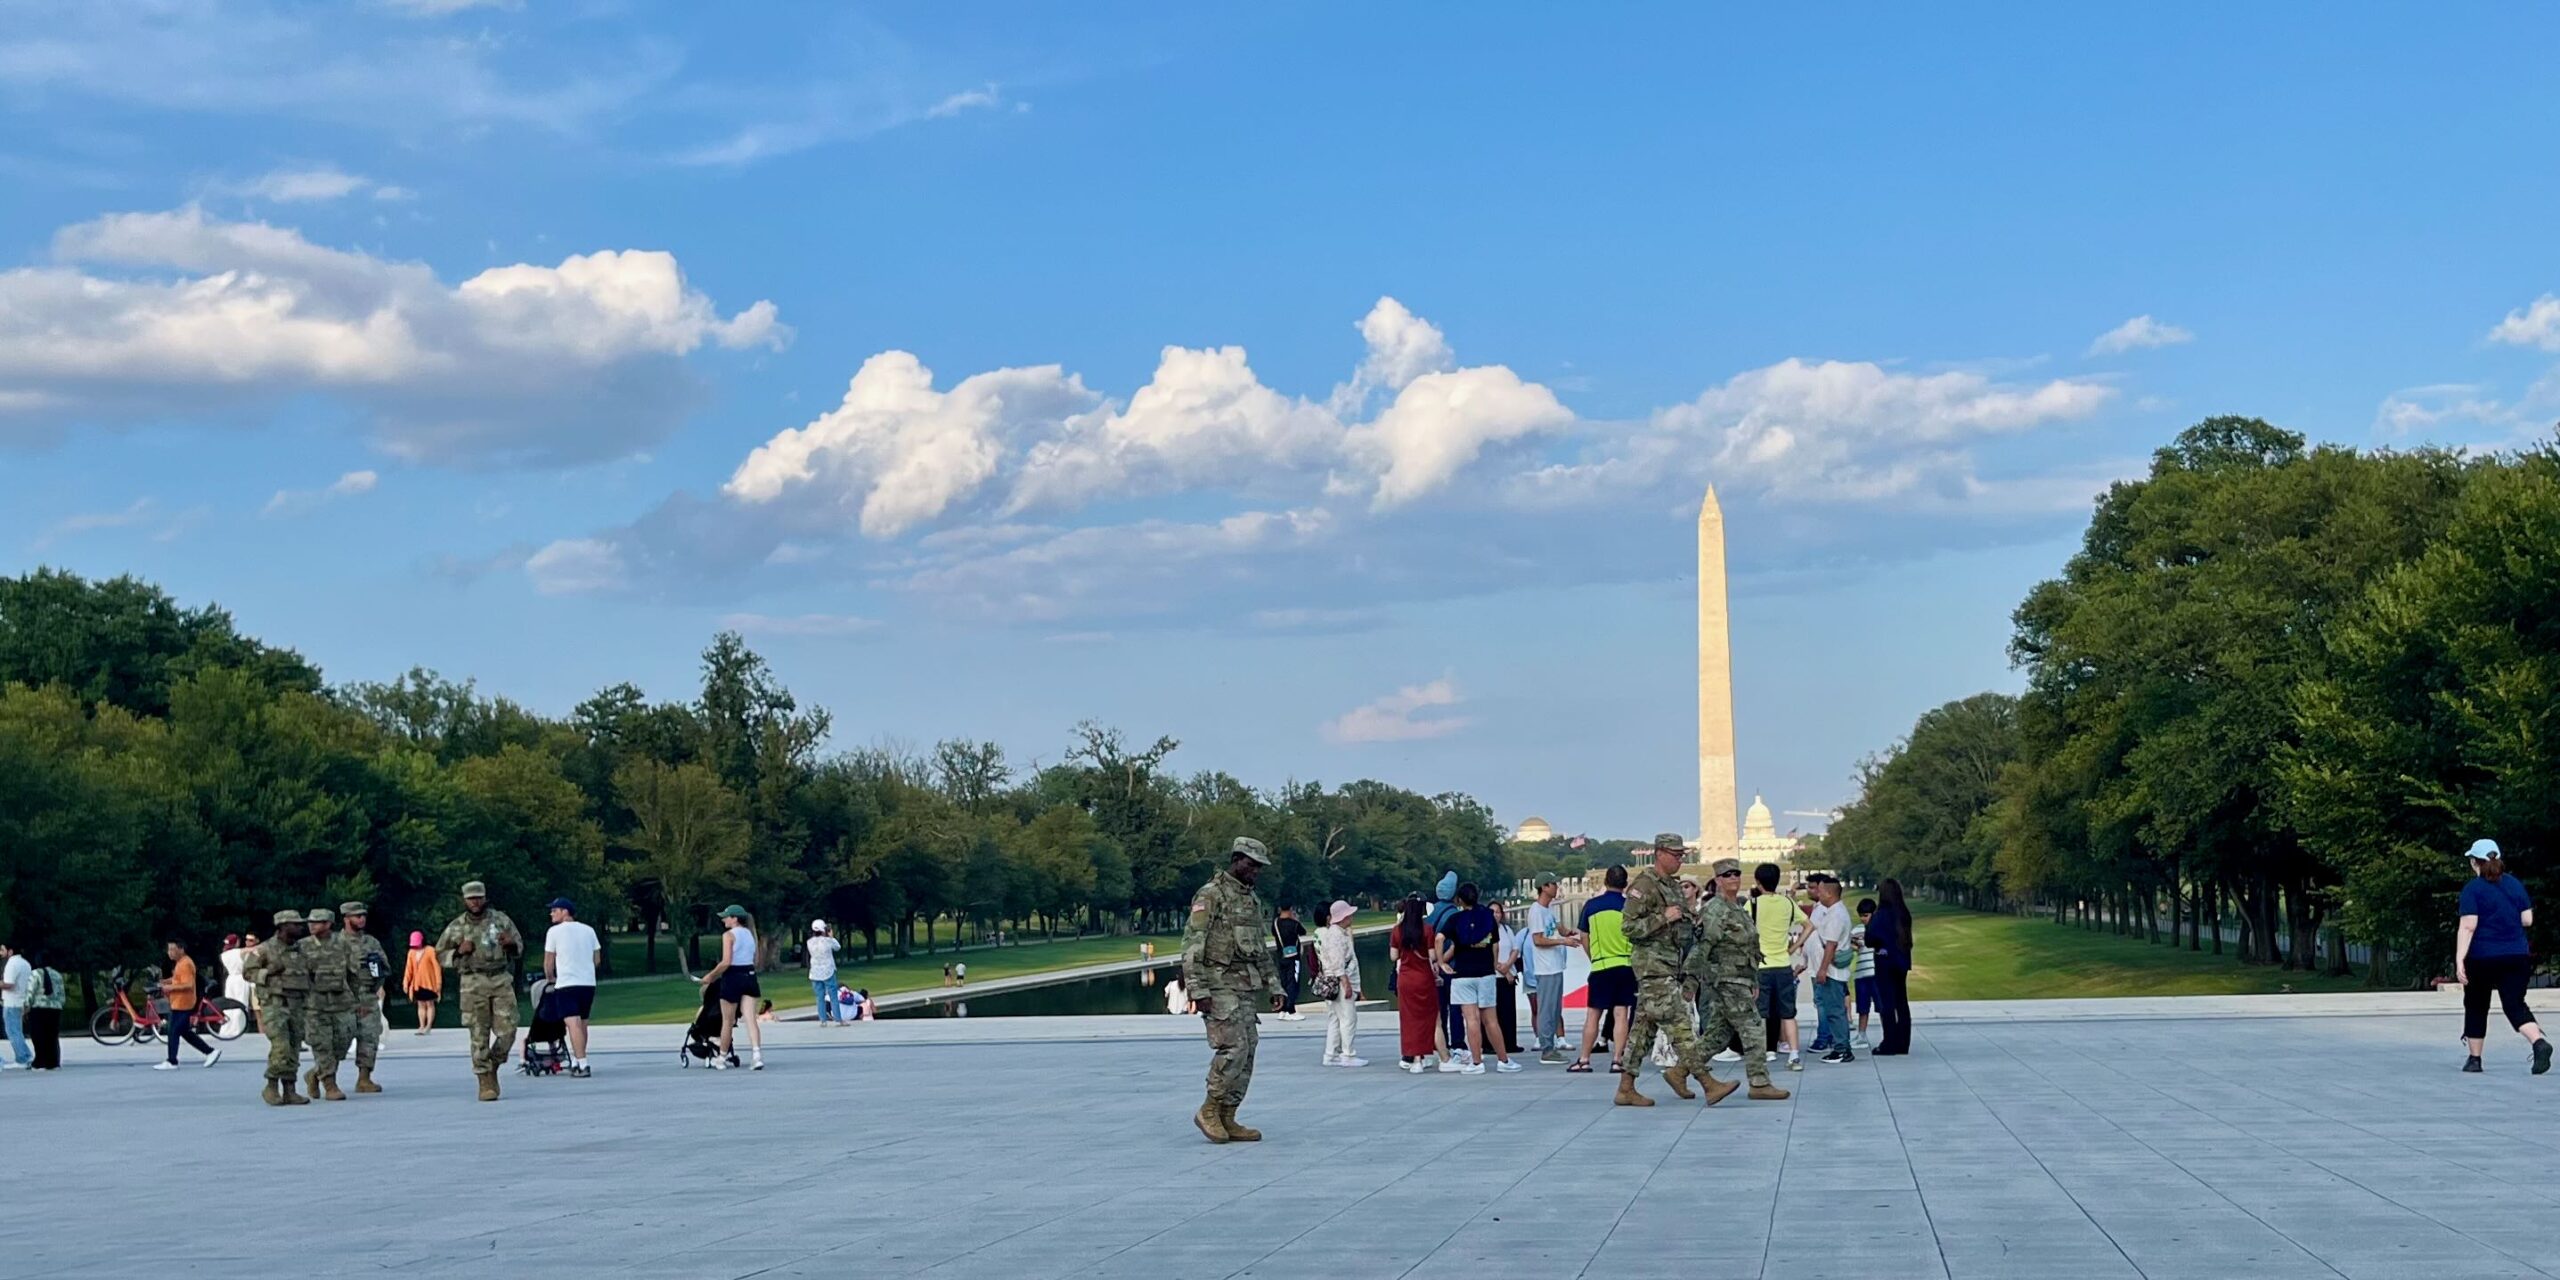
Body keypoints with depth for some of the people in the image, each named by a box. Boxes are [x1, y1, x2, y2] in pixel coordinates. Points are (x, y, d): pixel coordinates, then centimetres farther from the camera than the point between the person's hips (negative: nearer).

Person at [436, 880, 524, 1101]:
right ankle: (485, 1083, 1)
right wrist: (459, 952, -7)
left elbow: (520, 945, 17)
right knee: (479, 1035, -4)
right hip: (473, 983, -1)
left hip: (502, 980, 1)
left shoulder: (500, 919, 8)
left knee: (507, 1031, -4)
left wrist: (511, 943, -6)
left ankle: (493, 1067, 20)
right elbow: (440, 955, 12)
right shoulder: (456, 926, 5)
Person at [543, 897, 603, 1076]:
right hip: (588, 983, 6)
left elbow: (548, 961, 4)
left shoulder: (555, 931, -2)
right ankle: (576, 1061, 25)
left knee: (573, 1024, -12)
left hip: (566, 984, -6)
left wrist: (550, 978, 21)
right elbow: (597, 960, 13)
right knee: (582, 1024, 16)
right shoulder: (589, 930, 12)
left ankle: (582, 1065, -22)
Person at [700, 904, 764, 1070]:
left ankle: (722, 1058, 18)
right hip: (749, 976, 6)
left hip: (733, 977, -6)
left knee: (727, 1021, 7)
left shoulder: (729, 935, -9)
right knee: (750, 1018, -3)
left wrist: (711, 976, -8)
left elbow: (726, 962, -17)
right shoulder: (750, 933, 13)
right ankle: (757, 1055, -19)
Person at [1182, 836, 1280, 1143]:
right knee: (1233, 1048, -15)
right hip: (1220, 986, -8)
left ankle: (1227, 1119, 9)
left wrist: (1273, 986, 16)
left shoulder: (1252, 900, 17)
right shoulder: (1210, 895, -9)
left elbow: (1261, 950, 24)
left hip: (1247, 988, 8)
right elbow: (1192, 944, -15)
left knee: (1246, 1053, 4)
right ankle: (1208, 1111, -3)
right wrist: (1198, 990, -21)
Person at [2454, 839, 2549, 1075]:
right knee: (2515, 1005, -1)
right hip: (2517, 956, 3)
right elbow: (2527, 920, 7)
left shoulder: (2473, 889, -8)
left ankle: (2474, 1058, 18)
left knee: (2476, 1007, 13)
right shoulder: (2514, 884, 7)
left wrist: (2459, 960, -19)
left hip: (2482, 958, -3)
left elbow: (2468, 926, -16)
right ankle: (2539, 1042, -27)